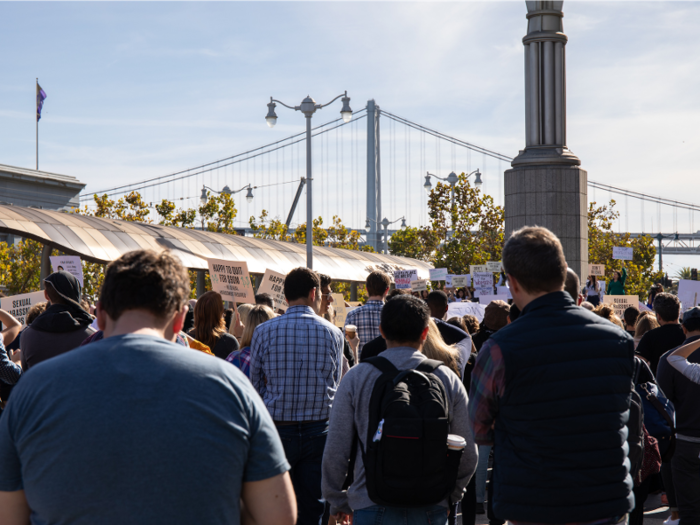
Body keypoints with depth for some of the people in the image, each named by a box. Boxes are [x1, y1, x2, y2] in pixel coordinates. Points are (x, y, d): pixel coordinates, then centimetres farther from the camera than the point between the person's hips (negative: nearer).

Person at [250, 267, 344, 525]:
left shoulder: (264, 331, -3)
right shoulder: (333, 333, 0)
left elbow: (255, 385, 3)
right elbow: (335, 384, 8)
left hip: (277, 429, -1)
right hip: (319, 430, 1)